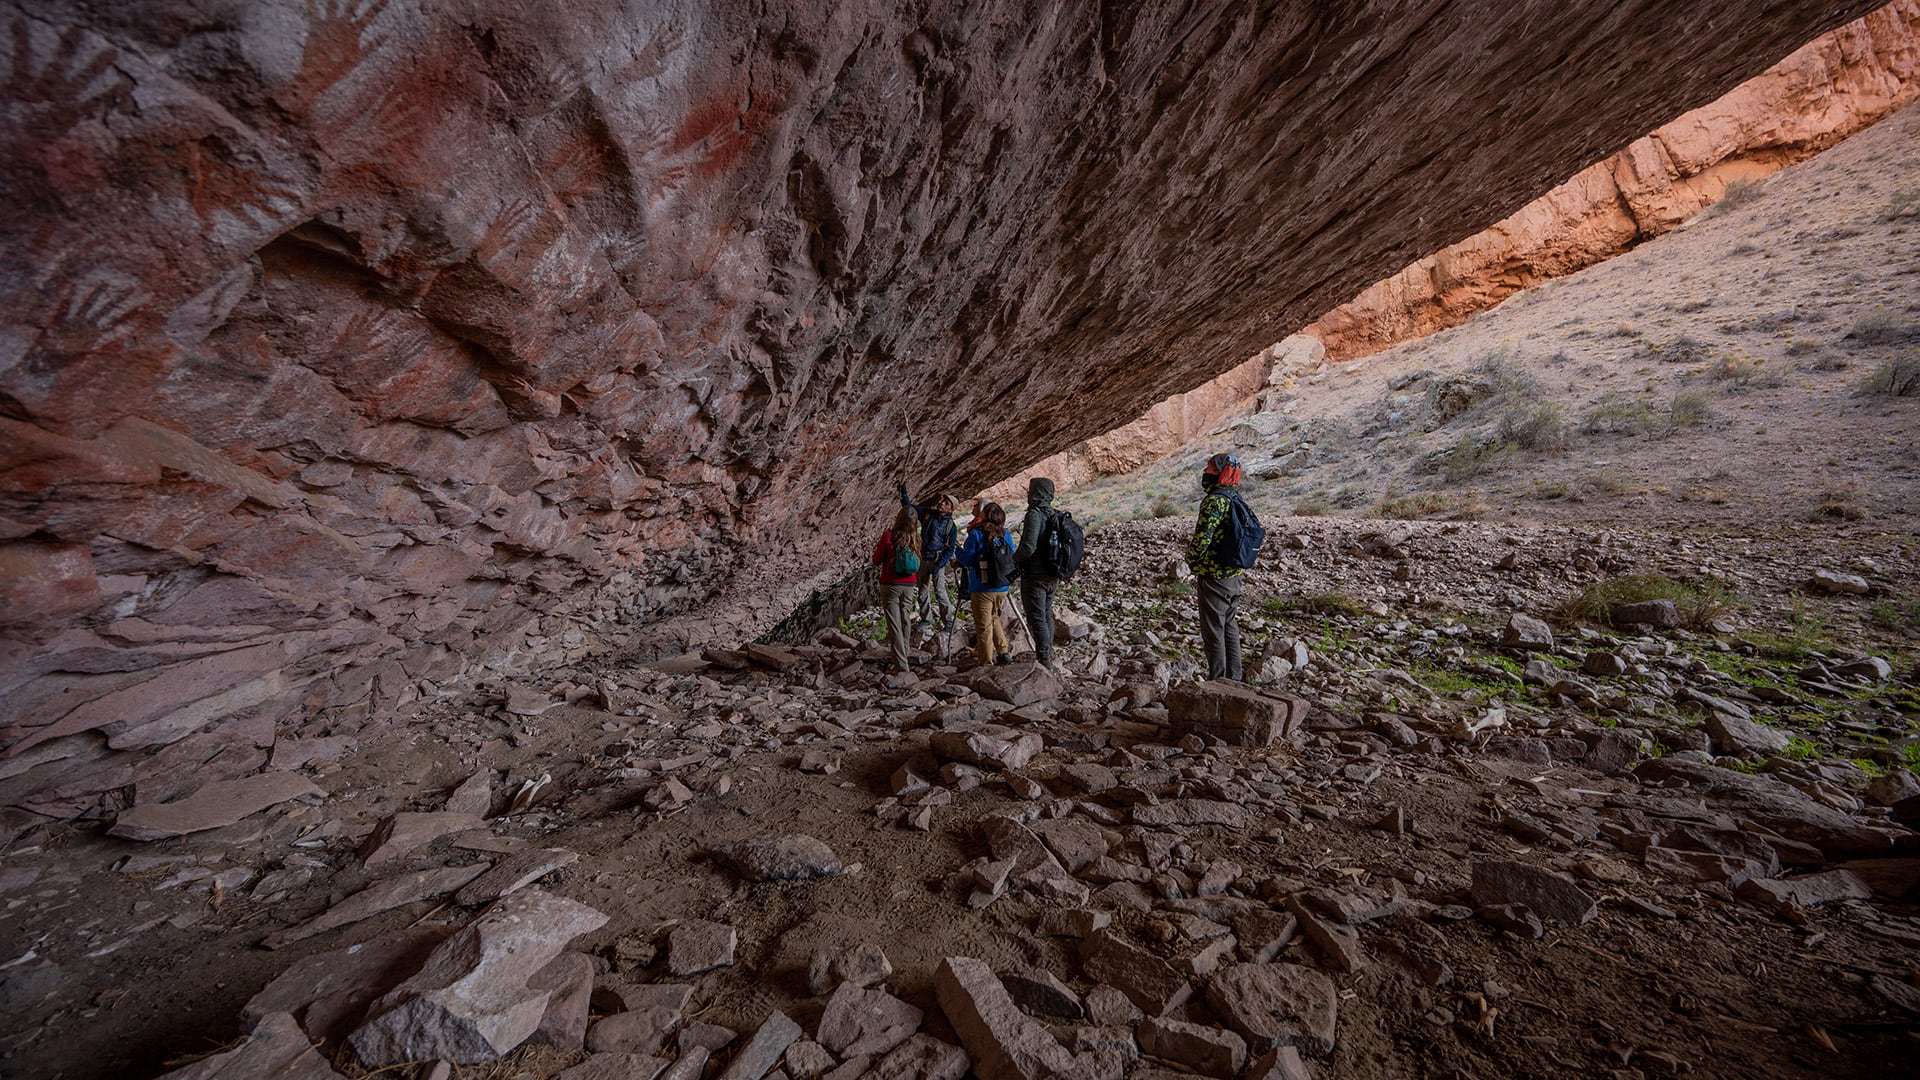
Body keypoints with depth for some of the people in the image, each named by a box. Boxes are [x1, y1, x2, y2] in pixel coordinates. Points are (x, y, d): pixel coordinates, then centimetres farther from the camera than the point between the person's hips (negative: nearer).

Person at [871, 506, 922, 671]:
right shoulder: (916, 538, -4)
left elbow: (876, 561, -5)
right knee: (904, 622, 18)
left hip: (890, 585, -4)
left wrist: (877, 548, 11)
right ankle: (903, 655, 33)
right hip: (909, 585, 4)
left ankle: (901, 664, -3)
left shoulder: (888, 536, -15)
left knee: (894, 624, 0)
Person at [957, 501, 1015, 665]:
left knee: (984, 626, 3)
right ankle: (1004, 651, 24)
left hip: (982, 588, -6)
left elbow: (967, 560, -12)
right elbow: (1012, 558, 11)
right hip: (1003, 588, 6)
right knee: (994, 618, 26)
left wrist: (959, 551, 8)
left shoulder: (976, 533, -11)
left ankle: (986, 663, 9)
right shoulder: (1006, 534, 5)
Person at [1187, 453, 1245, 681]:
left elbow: (1202, 537, -25)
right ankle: (1234, 679, 29)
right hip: (1234, 575, 9)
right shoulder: (1237, 499, 10)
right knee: (1230, 628, 18)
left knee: (1213, 632, 2)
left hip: (1214, 576, -9)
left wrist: (1192, 561, -6)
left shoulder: (1215, 500, -19)